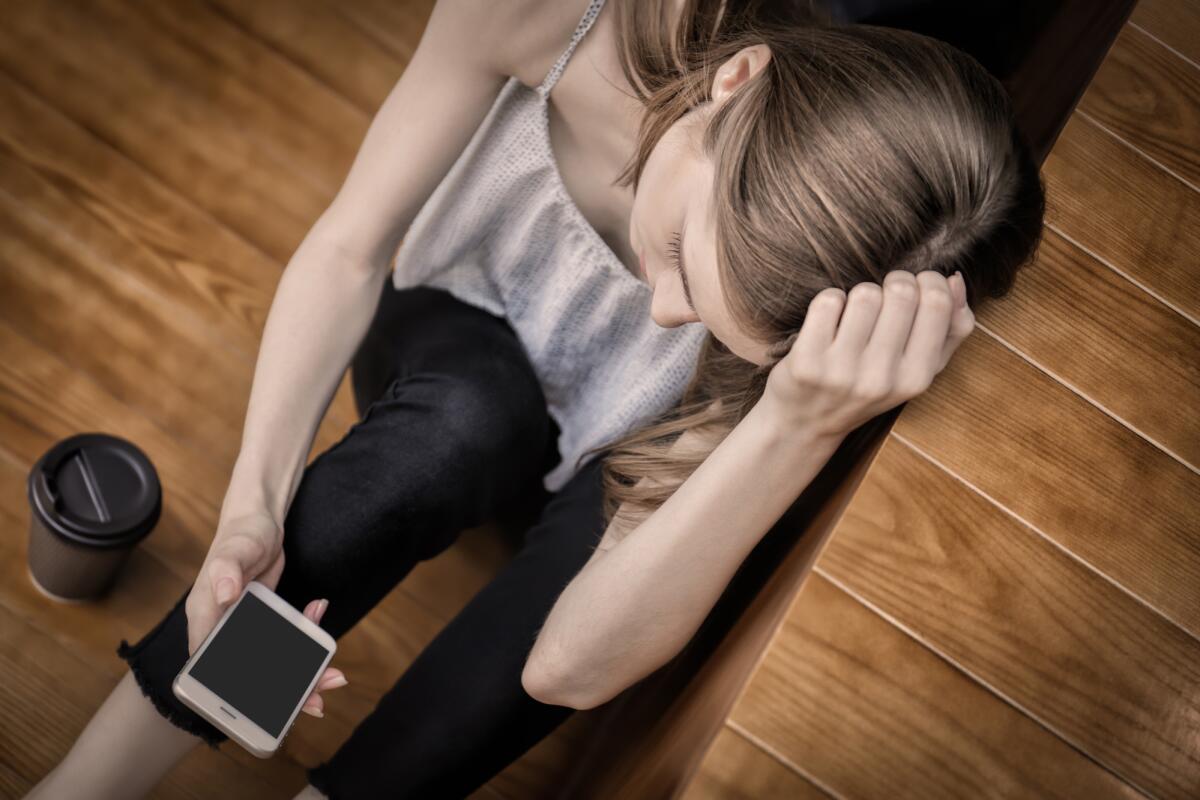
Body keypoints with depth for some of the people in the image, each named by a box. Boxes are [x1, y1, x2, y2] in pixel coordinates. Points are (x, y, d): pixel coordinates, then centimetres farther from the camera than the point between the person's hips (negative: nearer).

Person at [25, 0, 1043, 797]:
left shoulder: (809, 317, -34)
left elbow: (572, 662, -39)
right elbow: (347, 252, -21)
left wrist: (806, 425, -52)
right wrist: (255, 501, -36)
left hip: (596, 468, 0)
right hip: (451, 355, 1)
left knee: (596, 528, -36)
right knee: (474, 416, -35)